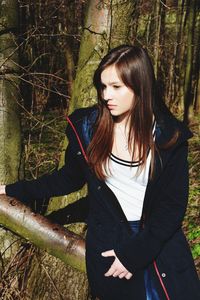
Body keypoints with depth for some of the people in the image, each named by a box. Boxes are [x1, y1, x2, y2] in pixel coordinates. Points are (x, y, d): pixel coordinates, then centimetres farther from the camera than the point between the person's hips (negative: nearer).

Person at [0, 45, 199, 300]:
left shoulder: (170, 137, -10)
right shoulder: (86, 127, -7)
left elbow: (173, 204, -8)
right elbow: (69, 179, 8)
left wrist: (134, 254, -14)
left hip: (161, 245, 0)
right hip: (108, 247, 0)